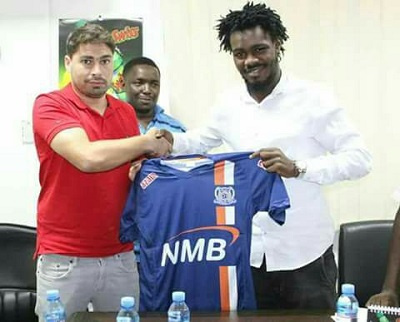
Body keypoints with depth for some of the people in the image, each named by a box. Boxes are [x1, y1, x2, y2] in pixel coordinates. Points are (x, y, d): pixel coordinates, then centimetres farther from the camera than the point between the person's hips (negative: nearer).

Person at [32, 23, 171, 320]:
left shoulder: (127, 112, 8)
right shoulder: (49, 105, -9)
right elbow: (88, 157, -26)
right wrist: (147, 142, -12)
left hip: (121, 256, 5)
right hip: (64, 259, -5)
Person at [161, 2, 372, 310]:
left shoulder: (314, 98, -10)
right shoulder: (228, 104, 3)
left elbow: (360, 158, -13)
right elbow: (204, 139, 22)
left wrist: (297, 168, -26)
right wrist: (171, 140, 1)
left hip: (303, 254, -4)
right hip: (247, 252, 4)